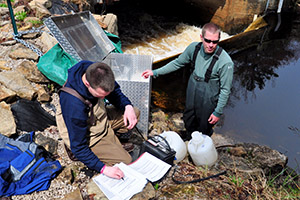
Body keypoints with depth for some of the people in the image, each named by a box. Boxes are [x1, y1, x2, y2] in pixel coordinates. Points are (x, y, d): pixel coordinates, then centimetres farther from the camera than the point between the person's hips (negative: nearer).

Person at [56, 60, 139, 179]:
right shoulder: (74, 106, -40)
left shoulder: (95, 72, -22)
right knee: (125, 161, -11)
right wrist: (103, 168, -32)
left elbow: (115, 91, 0)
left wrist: (127, 106, -19)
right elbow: (78, 147, -28)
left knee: (135, 113, 7)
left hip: (100, 117, 7)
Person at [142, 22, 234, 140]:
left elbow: (225, 89, -17)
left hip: (208, 100, -5)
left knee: (204, 131, 16)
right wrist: (155, 72, 2)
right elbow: (178, 63, 3)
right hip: (191, 93, 5)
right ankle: (188, 140, 59)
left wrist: (218, 112, -11)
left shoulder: (225, 62, -28)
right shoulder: (194, 47, -13)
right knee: (188, 120, 28)